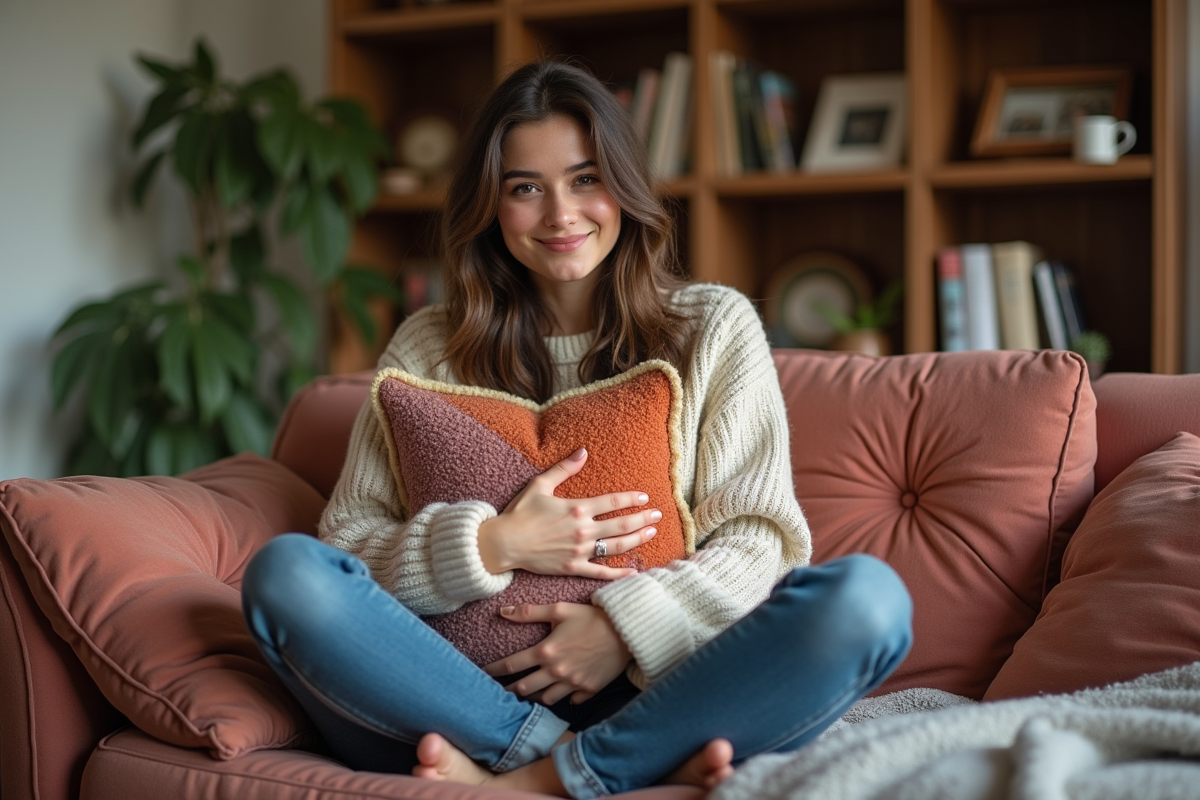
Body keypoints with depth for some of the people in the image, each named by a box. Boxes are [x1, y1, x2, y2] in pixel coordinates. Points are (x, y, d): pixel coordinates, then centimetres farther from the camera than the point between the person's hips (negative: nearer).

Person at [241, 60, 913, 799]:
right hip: (472, 693, 1)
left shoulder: (716, 327, 12)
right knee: (286, 573, -26)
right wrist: (490, 547, -11)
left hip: (653, 689, 0)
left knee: (867, 596, -27)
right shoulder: (428, 349, 13)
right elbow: (350, 540, 6)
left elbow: (761, 535, 2)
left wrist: (628, 625, -14)